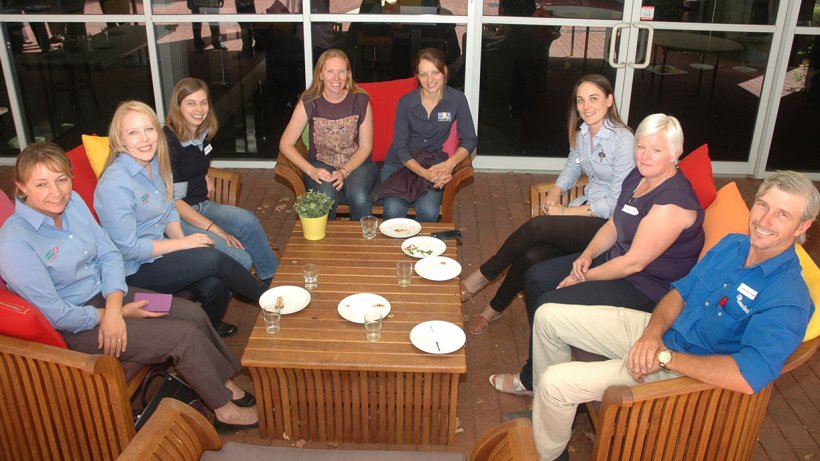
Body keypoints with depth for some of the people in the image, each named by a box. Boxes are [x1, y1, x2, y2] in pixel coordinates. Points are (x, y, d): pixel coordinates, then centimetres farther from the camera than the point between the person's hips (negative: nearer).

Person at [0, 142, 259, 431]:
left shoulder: (73, 202, -4)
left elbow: (108, 253, 0)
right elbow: (56, 315, -22)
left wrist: (113, 307, -16)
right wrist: (114, 314, -13)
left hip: (107, 294, 7)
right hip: (76, 329, -7)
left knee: (194, 314, -2)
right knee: (185, 336, -14)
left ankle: (226, 382, 17)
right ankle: (225, 409, 5)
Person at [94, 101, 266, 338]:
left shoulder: (155, 163, 2)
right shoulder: (114, 185, -23)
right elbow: (128, 248, -21)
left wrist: (181, 239, -8)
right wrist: (183, 243, -18)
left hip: (159, 250, 7)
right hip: (135, 271, -7)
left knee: (215, 286, -17)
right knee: (214, 259, -22)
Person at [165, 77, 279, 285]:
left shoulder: (203, 132, 6)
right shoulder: (168, 141, -17)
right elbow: (172, 200, -19)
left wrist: (206, 178, 7)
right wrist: (215, 229, -23)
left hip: (202, 206, 7)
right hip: (177, 218, -6)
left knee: (247, 220, -23)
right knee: (241, 260, -25)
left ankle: (273, 279, -9)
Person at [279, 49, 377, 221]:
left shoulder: (361, 100, -6)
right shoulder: (309, 102, -8)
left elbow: (365, 146, -2)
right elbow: (285, 144, -6)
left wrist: (344, 172, -17)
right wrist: (311, 171, -18)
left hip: (356, 163, 0)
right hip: (321, 165, 0)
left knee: (359, 197, -31)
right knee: (327, 196, -32)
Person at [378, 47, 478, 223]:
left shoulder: (457, 99, -8)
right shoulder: (406, 102, -10)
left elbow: (469, 140, -3)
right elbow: (400, 148, -9)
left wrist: (450, 163, -22)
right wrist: (424, 173, -25)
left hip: (433, 164, 1)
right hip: (399, 163, 0)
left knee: (429, 212, -27)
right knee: (394, 212, -27)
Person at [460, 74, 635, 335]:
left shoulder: (623, 140, -18)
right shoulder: (581, 132, 6)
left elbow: (617, 202, -18)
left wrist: (565, 212, -17)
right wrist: (556, 191, 3)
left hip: (610, 222, -6)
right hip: (586, 207, 6)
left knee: (537, 227, -27)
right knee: (532, 256, -20)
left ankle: (483, 276, -8)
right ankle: (494, 309, -1)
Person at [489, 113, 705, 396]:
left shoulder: (673, 202, -27)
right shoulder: (639, 176, 2)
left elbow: (635, 262, -25)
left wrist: (583, 278, -16)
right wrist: (587, 255, -9)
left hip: (646, 290, -10)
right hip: (616, 260, 10)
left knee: (549, 306, -18)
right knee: (535, 278, 6)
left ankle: (532, 382, 6)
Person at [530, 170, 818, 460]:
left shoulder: (787, 298, -23)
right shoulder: (731, 244, 0)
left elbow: (749, 377, -34)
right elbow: (681, 290, 7)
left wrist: (665, 356, -27)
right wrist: (653, 331, -14)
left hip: (690, 371, -7)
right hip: (658, 331, 8)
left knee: (556, 383, -19)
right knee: (548, 317, 4)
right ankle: (545, 407, 27)